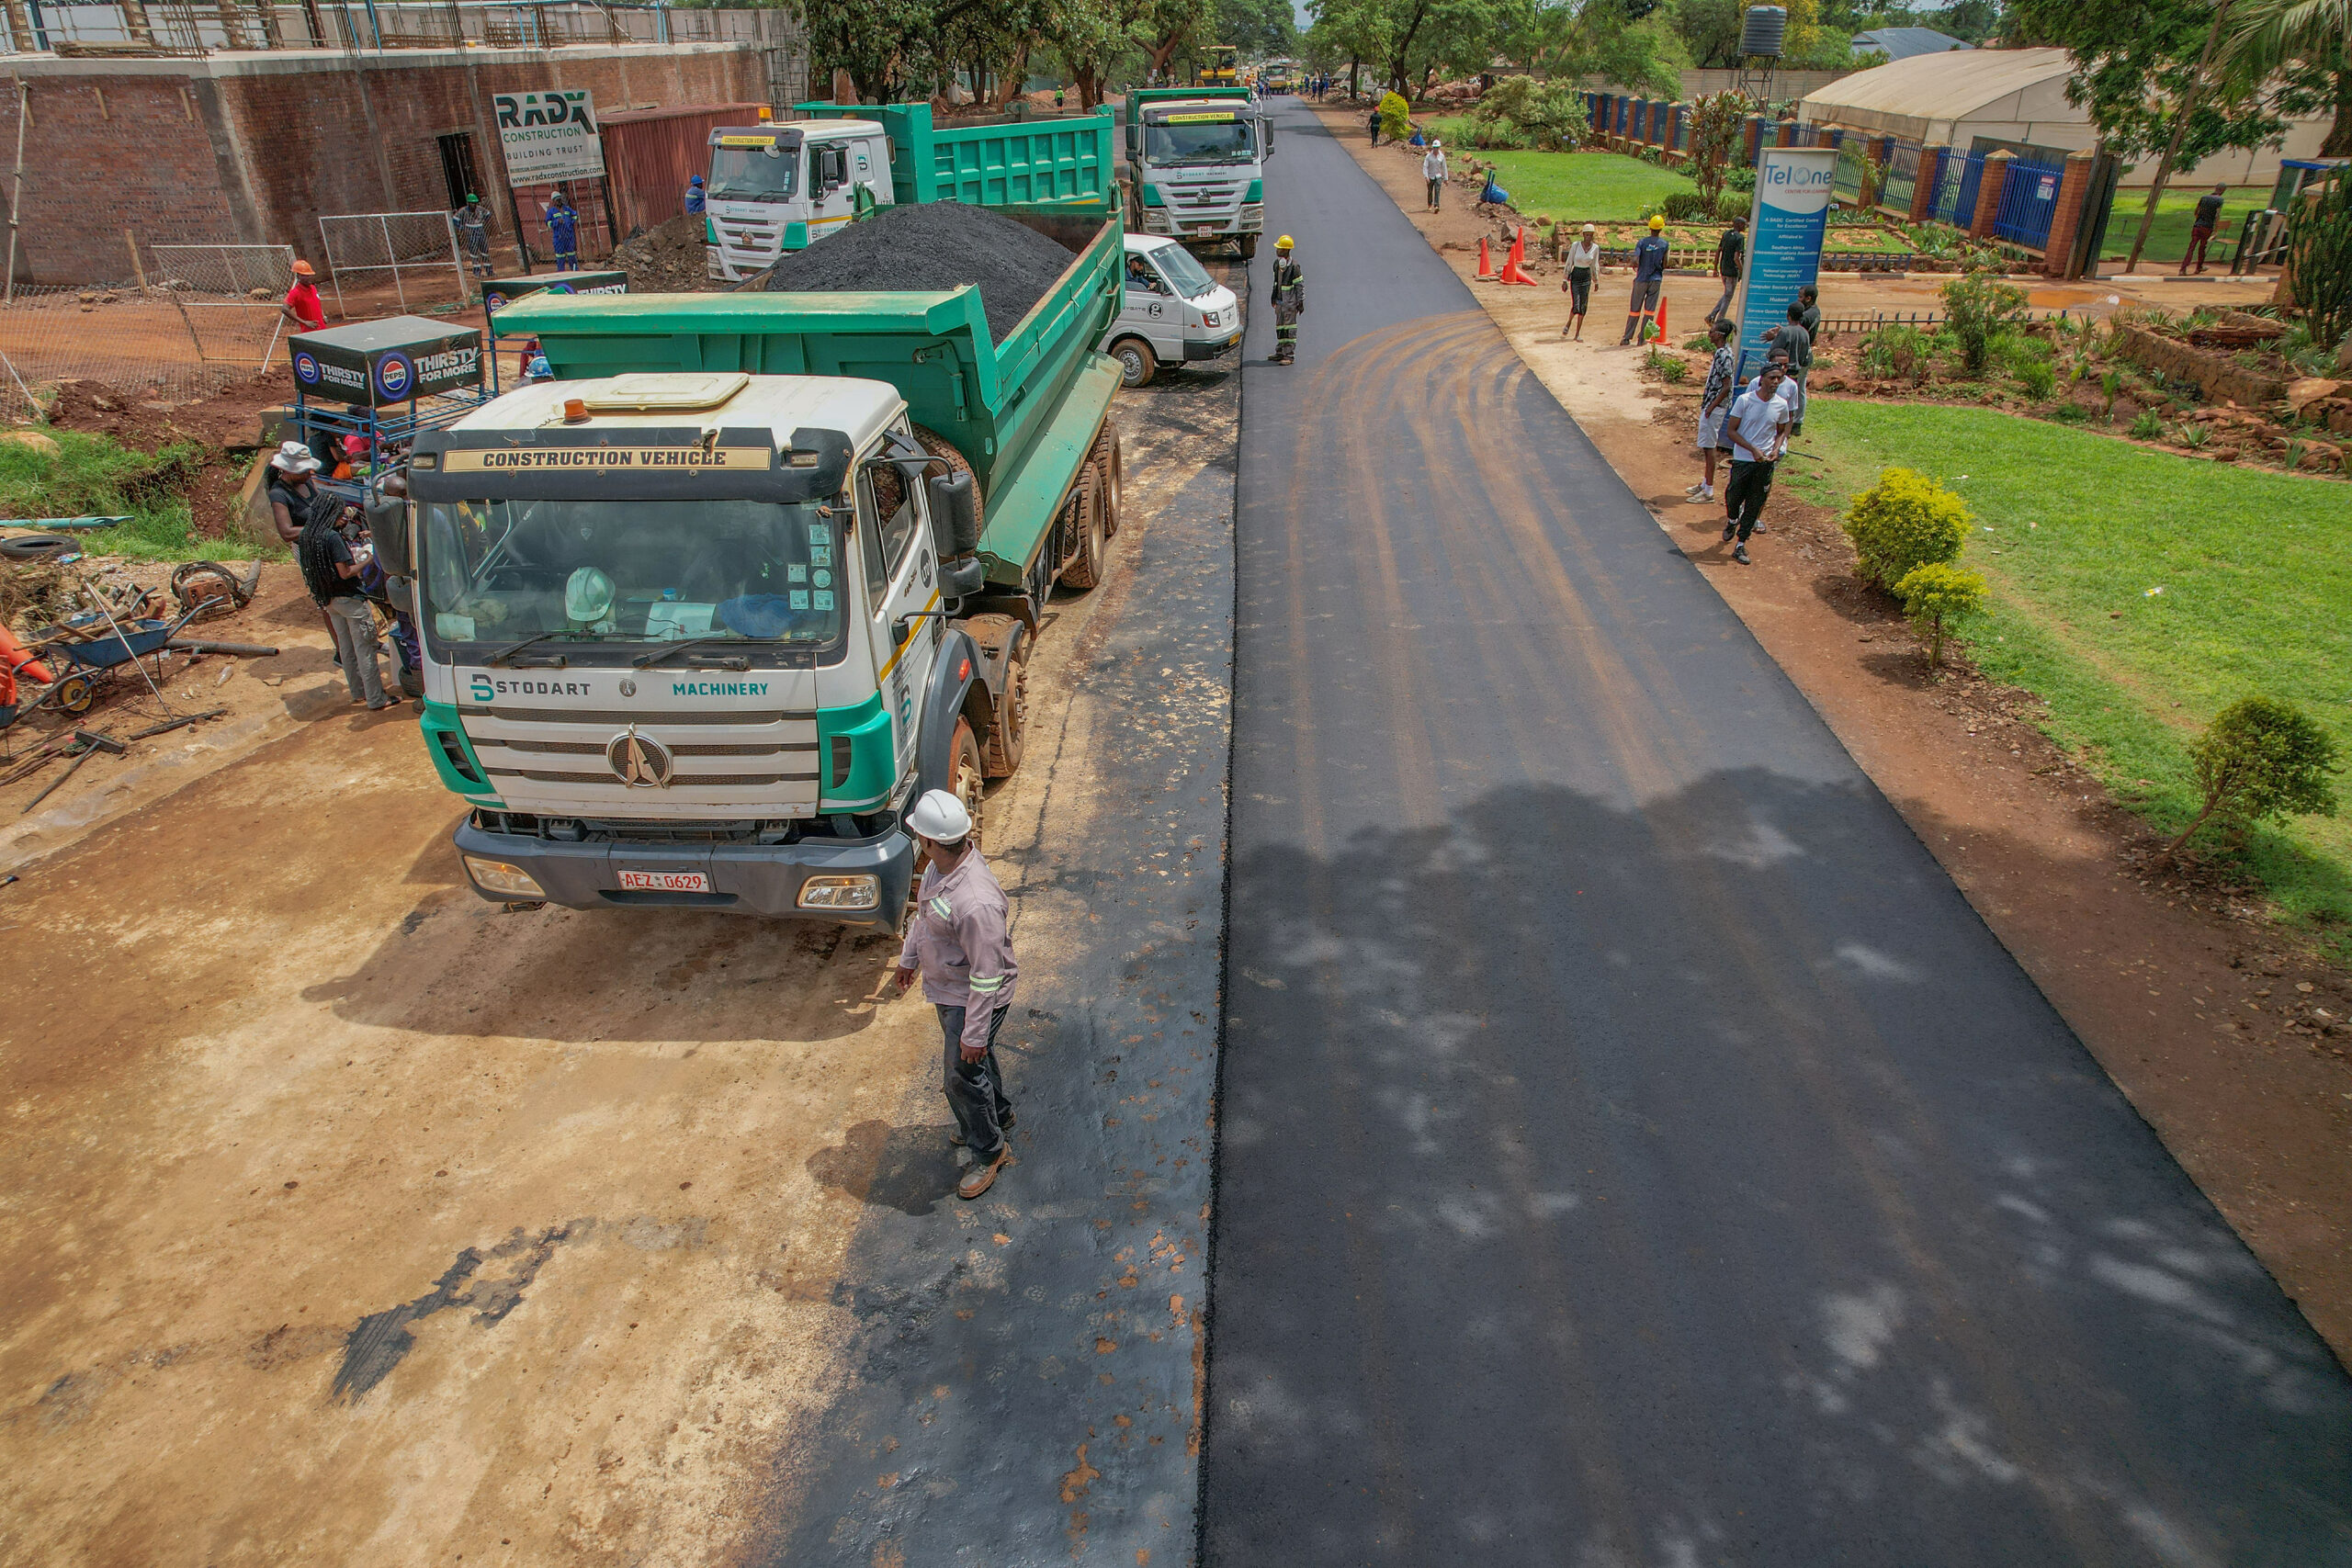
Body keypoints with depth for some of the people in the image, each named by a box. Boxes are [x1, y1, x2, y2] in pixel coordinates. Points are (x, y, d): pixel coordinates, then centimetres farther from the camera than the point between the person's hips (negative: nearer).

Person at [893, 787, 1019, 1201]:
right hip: (947, 987, 9)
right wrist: (909, 957, 23)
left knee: (962, 1077, 9)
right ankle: (996, 1114, 55)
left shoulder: (975, 903, -40)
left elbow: (988, 976, -31)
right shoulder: (942, 863, -11)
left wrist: (974, 1032, -23)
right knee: (977, 1059, 29)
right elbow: (924, 913, 10)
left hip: (972, 999, -9)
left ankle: (989, 1151, 33)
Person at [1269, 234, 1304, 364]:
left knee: (1289, 329, -4)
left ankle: (1289, 355, 0)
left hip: (1290, 302, -8)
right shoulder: (1276, 264, 6)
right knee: (1280, 328, 13)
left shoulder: (1293, 267, -17)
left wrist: (1300, 302, -11)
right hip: (1280, 301, 8)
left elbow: (1300, 285, -12)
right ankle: (1280, 352, 22)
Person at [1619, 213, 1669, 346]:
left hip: (1641, 279, 0)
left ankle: (1627, 337, 6)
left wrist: (1635, 267, 6)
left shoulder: (1642, 242, -5)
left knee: (1634, 310, 6)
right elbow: (1664, 265, 0)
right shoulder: (1664, 244, -2)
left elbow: (1635, 260, -15)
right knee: (1650, 310, 4)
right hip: (1656, 280, 0)